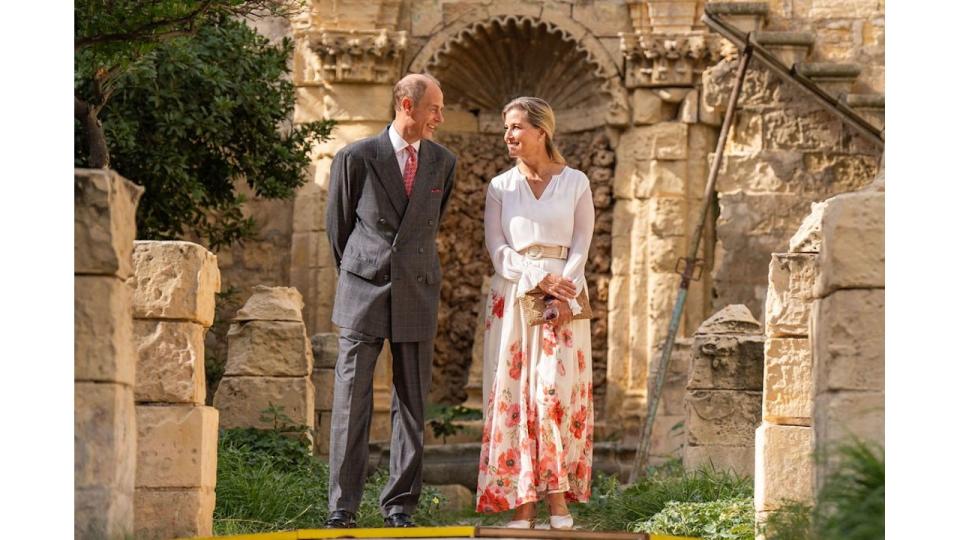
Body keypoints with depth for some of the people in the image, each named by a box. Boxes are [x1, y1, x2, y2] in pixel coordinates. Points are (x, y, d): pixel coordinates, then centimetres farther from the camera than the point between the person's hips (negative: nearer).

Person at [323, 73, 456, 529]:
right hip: (364, 294, -3)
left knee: (412, 403, 3)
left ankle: (399, 506, 9)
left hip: (417, 295, 3)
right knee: (351, 401, -3)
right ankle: (342, 506, 1)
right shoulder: (356, 158, -3)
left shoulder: (443, 163, 7)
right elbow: (338, 224, 10)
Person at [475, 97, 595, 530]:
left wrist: (563, 295, -12)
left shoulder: (575, 184, 6)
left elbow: (580, 247, 2)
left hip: (564, 299, -1)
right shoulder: (500, 187, 9)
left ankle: (558, 496, -7)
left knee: (557, 390, -11)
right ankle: (522, 501, -5)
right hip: (512, 297, 1)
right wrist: (539, 278, -12)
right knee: (514, 393, -4)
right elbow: (498, 250, 2)